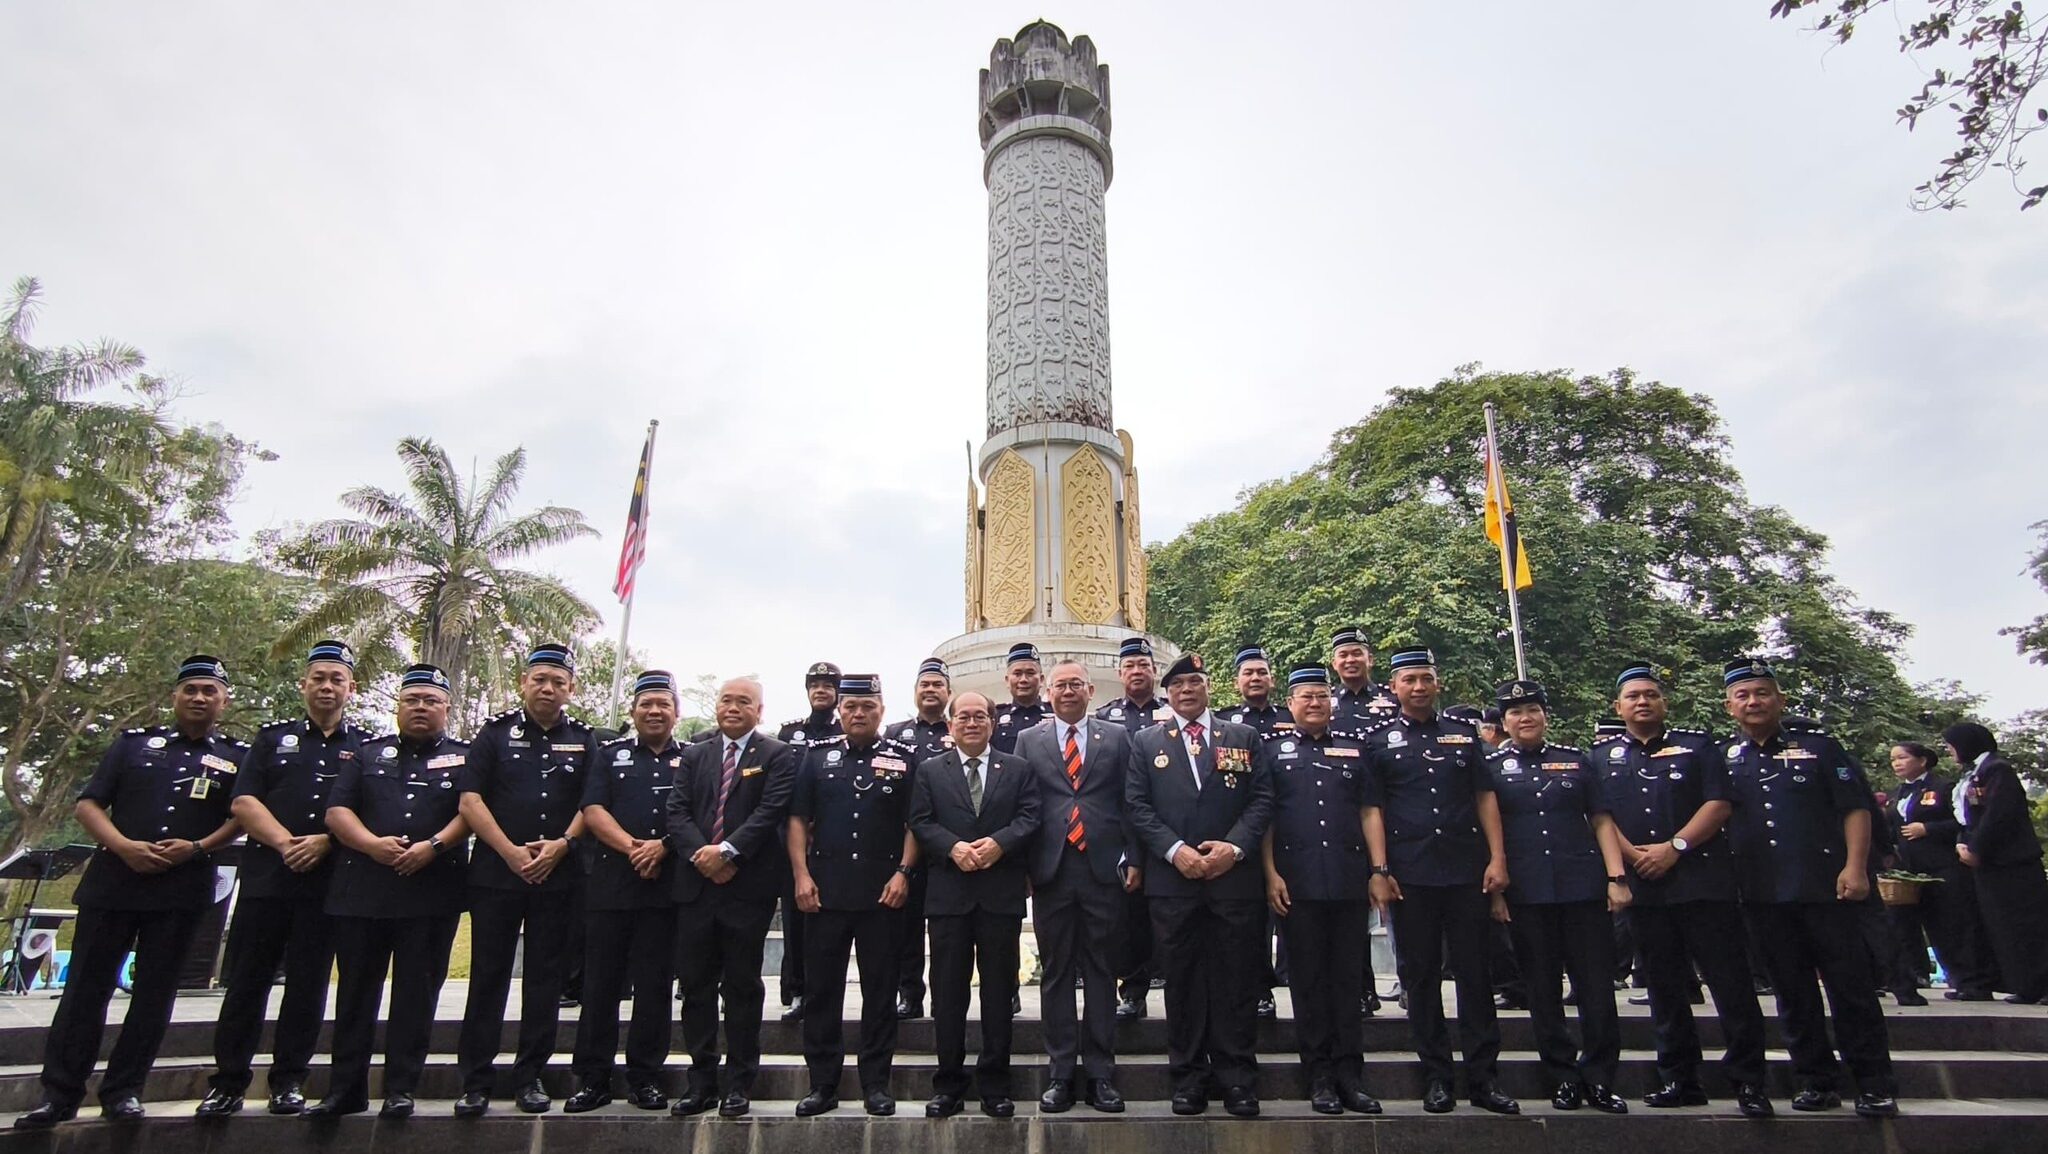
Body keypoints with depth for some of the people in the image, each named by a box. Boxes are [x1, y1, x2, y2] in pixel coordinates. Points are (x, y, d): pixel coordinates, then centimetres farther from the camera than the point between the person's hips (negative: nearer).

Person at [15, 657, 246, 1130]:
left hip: (181, 891, -1)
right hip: (112, 882, 1)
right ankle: (58, 1094, 14)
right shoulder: (134, 743, 11)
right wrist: (124, 846, -10)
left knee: (154, 995, 4)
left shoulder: (237, 758, 8)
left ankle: (123, 1092, 14)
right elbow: (87, 804, 6)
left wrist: (197, 847, -13)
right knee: (85, 988, 4)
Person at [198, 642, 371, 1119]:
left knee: (308, 985, 4)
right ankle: (228, 1081, 16)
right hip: (265, 877, 1)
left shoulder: (366, 746, 10)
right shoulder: (273, 737, 13)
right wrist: (285, 842, -12)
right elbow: (243, 801, 2)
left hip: (328, 882, -1)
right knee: (246, 981, 4)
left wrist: (325, 842, -14)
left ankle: (288, 1080, 15)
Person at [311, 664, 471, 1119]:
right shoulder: (368, 753, 15)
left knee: (416, 992, 2)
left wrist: (433, 846, -17)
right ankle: (345, 1088, 19)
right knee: (356, 992, 9)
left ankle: (401, 1088, 11)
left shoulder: (464, 757, 9)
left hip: (431, 892, -2)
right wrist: (373, 843, -11)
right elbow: (337, 810, 6)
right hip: (361, 890, 2)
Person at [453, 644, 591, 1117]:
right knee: (488, 976, 4)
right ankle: (476, 1079, 13)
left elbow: (591, 804, 5)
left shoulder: (583, 740, 8)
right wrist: (511, 851, -12)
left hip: (558, 876, 1)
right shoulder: (496, 733, 4)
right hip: (496, 873, -1)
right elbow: (471, 800, -3)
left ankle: (531, 1075, 17)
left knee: (545, 977, 7)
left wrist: (562, 844, -11)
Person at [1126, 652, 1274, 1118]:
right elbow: (1137, 805, 2)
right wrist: (1175, 850, -10)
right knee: (1182, 980, 6)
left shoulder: (1244, 737, 11)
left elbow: (1262, 799, 4)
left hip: (1234, 876, 0)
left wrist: (1235, 846, -11)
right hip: (1172, 879, 0)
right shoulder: (1146, 742, 9)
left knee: (1237, 979, 4)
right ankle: (1189, 1076, 18)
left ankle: (1238, 1077, 16)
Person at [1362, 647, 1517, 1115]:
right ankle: (1436, 1076, 17)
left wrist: (1497, 858, 0)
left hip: (1467, 870, 2)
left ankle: (1482, 1077, 16)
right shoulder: (1378, 740, 4)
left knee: (1474, 971, 6)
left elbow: (1485, 797, 9)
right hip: (1410, 875, -1)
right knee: (1421, 975, 6)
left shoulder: (1464, 734, 11)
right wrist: (1379, 871, -6)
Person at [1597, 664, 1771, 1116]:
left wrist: (1674, 847, -12)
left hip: (1703, 879, -2)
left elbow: (1719, 804, -2)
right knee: (1665, 987, 9)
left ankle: (1748, 1082, 6)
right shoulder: (1602, 754, 12)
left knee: (1731, 982, -2)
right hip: (1642, 886, 2)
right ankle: (1679, 1079, 18)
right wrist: (1633, 855, -9)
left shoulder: (1697, 744, 7)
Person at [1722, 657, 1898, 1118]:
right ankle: (1816, 1081, 18)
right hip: (1762, 895, 3)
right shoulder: (1722, 759, 9)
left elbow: (1855, 807, 0)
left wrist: (1855, 867, -10)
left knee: (1852, 986, 2)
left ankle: (1874, 1085, 13)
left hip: (1827, 887, -2)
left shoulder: (1818, 744, 4)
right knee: (1792, 992, 9)